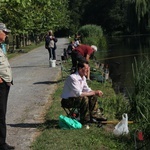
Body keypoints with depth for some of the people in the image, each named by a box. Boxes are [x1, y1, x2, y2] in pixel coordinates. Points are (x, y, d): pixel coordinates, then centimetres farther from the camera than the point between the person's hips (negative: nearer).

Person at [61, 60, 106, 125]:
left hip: (75, 97, 9)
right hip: (67, 100, -9)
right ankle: (85, 120, -17)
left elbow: (87, 90, 10)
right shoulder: (73, 78, -26)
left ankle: (94, 116, 6)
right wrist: (94, 92, -25)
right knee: (84, 99, -30)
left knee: (93, 97, 1)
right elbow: (79, 93, -31)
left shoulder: (83, 77, 3)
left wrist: (96, 92, -11)